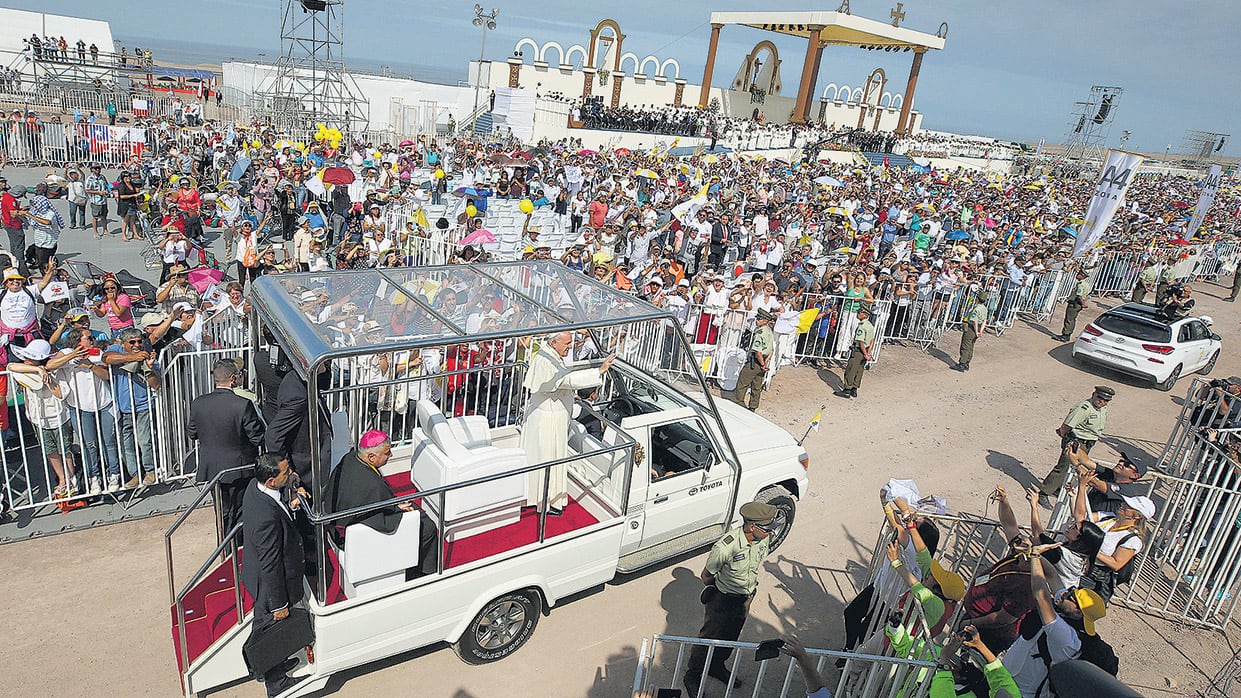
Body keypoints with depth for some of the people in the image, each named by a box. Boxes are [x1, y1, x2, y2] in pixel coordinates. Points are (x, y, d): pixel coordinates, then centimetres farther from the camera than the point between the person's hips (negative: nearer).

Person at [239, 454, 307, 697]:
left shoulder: (254, 487, -13)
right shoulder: (267, 516, -40)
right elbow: (270, 566, -29)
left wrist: (290, 506, -9)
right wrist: (279, 604, -18)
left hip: (260, 578, 8)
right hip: (271, 585, -8)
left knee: (264, 627, 30)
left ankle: (269, 666, 54)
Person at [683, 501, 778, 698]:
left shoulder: (762, 540, -16)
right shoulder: (726, 547, -35)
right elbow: (706, 576, -17)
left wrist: (748, 590, 15)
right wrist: (714, 592, 1)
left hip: (745, 598, 6)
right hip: (722, 599, -6)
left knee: (731, 637, 25)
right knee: (709, 638, 13)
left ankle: (716, 666, 51)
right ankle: (692, 676, 36)